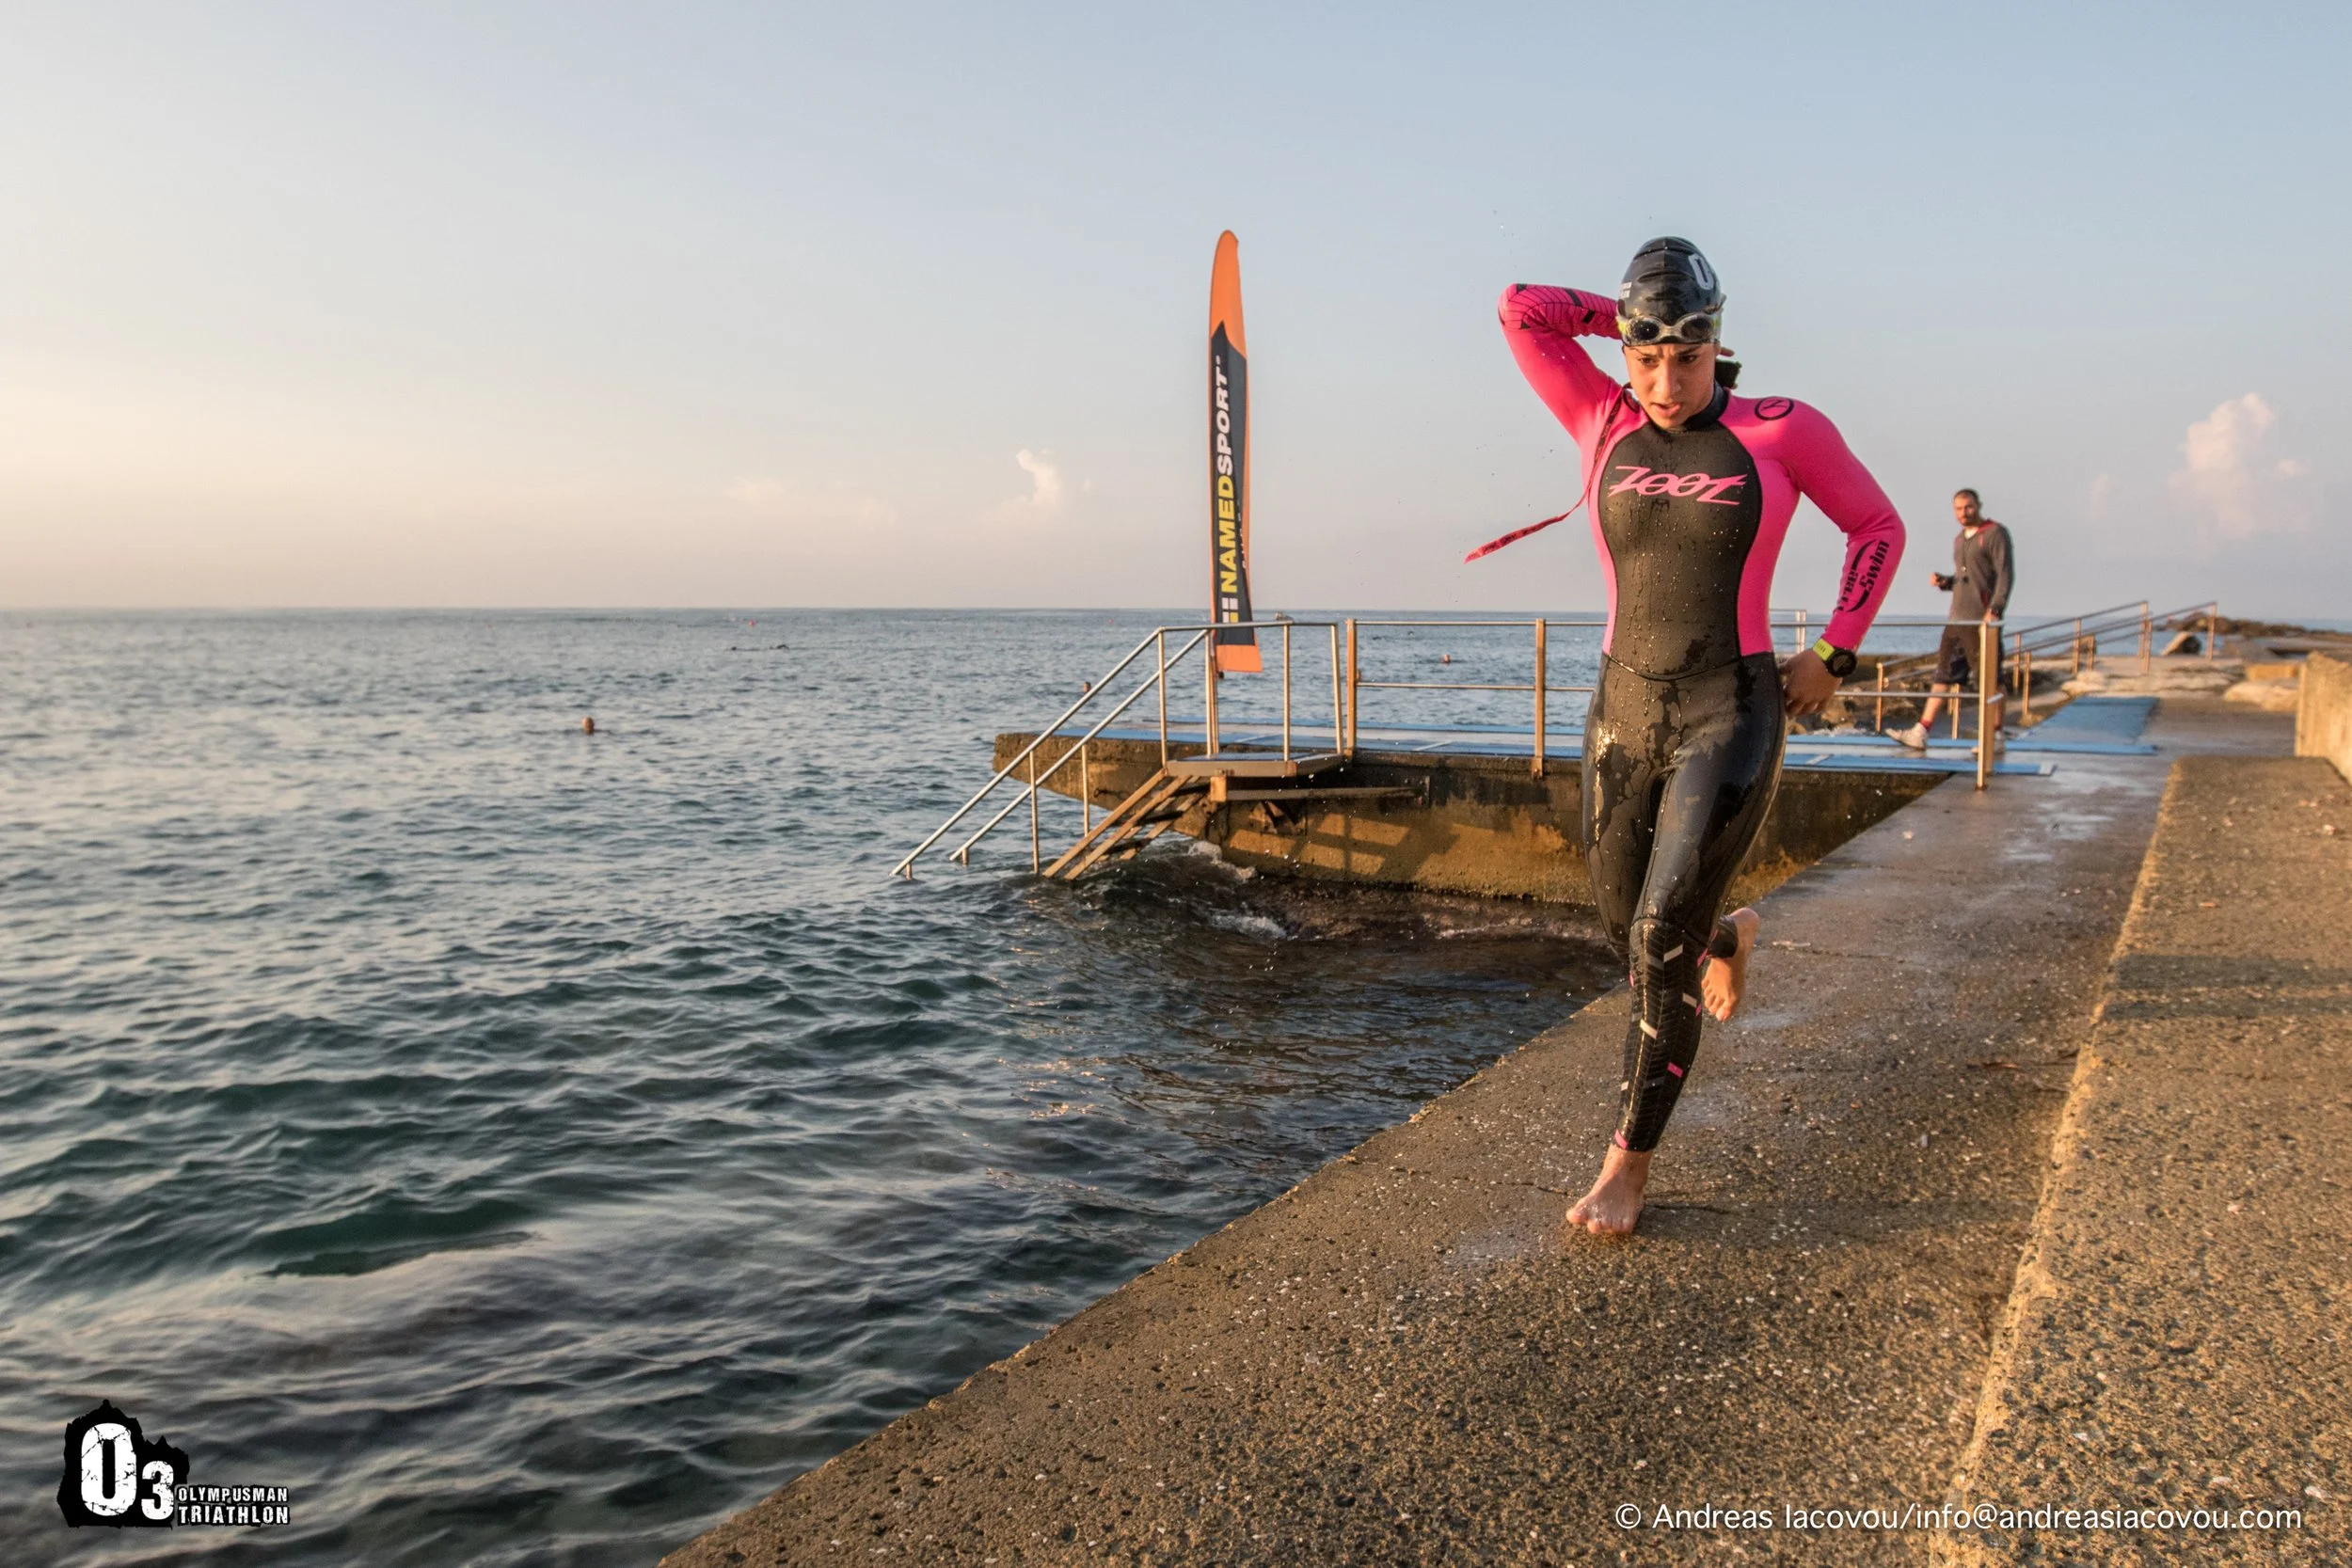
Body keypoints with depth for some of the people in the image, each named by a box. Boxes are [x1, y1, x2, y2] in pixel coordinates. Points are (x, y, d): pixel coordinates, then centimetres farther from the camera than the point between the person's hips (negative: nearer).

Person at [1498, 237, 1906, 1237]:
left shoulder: (1781, 431, -2)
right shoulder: (1604, 424, 4)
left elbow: (1878, 527, 10)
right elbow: (1520, 311, 1)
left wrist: (1833, 656, 4)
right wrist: (1632, 320, 8)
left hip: (1730, 716, -4)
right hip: (1623, 712, 4)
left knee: (1662, 936, -15)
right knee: (1632, 933, 14)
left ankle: (1630, 1161, 0)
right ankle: (1730, 936, 52)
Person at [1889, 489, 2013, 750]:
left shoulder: (1995, 534, -5)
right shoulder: (1959, 539, 19)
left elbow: (2005, 574, -12)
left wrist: (1995, 610, -21)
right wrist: (1943, 581, 6)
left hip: (1983, 620, -8)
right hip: (1957, 619, 8)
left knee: (1990, 680, -2)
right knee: (1943, 675, 5)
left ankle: (1994, 737, 5)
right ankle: (1921, 732, 4)